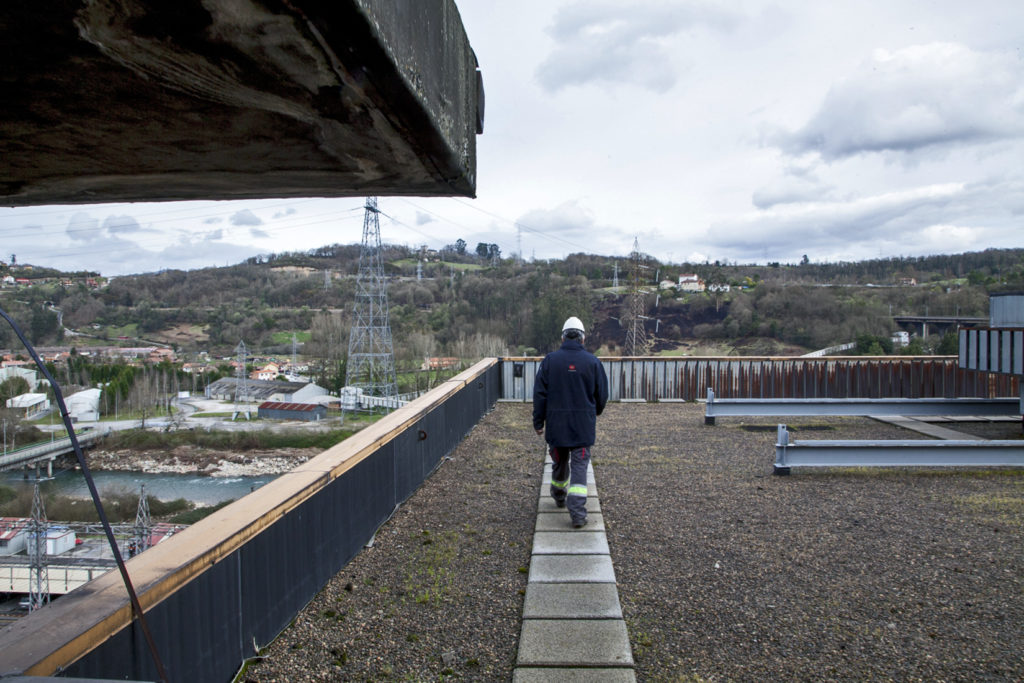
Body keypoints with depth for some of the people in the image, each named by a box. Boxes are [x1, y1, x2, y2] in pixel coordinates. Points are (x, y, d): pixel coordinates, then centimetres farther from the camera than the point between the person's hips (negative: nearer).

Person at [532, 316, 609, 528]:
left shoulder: (550, 360, -2)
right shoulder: (592, 361, -3)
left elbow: (540, 394, -2)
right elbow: (602, 394, 5)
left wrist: (538, 422, 7)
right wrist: (595, 413, 25)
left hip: (556, 424, 1)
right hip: (584, 425, -1)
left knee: (559, 461, 20)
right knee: (579, 467, 0)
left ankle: (559, 497, 41)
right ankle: (577, 512, -9)